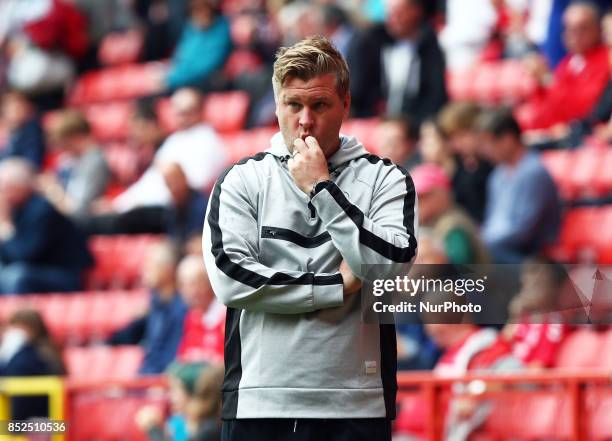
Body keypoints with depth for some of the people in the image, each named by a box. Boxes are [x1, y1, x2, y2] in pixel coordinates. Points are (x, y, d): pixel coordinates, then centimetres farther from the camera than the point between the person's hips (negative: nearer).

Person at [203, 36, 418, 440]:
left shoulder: (385, 179, 5)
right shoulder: (242, 181, 6)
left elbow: (391, 267, -11)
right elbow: (230, 278, -8)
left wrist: (321, 188, -10)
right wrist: (339, 286, -7)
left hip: (356, 407, 0)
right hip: (259, 405, 0)